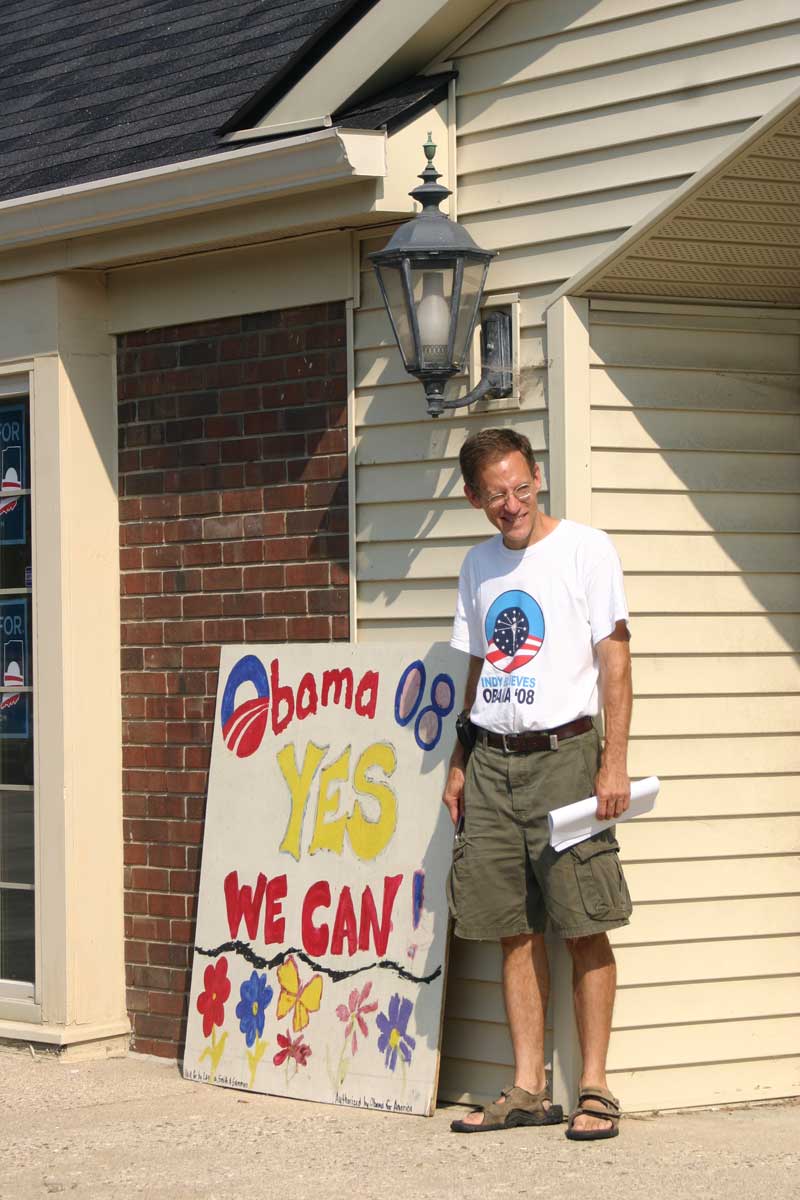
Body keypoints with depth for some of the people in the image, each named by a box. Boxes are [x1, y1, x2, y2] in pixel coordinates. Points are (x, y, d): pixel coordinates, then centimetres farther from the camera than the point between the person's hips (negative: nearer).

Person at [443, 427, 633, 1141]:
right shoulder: (478, 566, 16)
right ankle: (528, 1089, 9)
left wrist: (615, 761, -12)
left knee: (584, 926, -5)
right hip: (492, 761, 5)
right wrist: (461, 762, 17)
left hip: (563, 754, -5)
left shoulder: (585, 548, -2)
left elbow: (615, 657, -5)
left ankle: (595, 1088, 0)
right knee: (514, 930, 5)